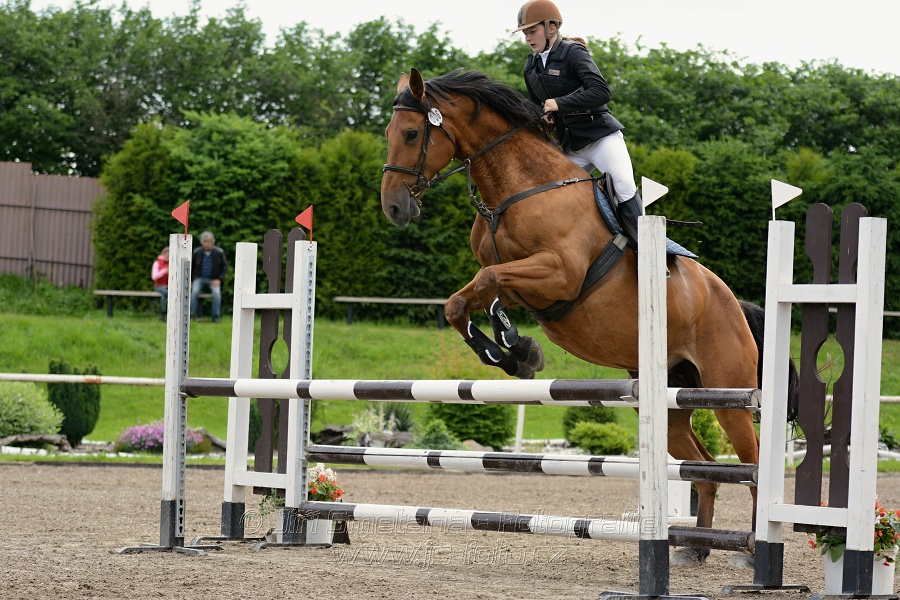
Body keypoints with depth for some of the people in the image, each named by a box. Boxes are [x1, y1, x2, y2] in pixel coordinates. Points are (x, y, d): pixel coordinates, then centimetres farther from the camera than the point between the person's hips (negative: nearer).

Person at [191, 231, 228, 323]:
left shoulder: (219, 253, -4)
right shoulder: (197, 252, -1)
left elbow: (225, 267, 3)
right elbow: (191, 267, 11)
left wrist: (219, 279, -10)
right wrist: (190, 281, 6)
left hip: (213, 279, -1)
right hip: (199, 278, 1)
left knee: (216, 293, -30)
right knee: (194, 291, -29)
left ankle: (216, 317, -19)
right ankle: (191, 315, -24)